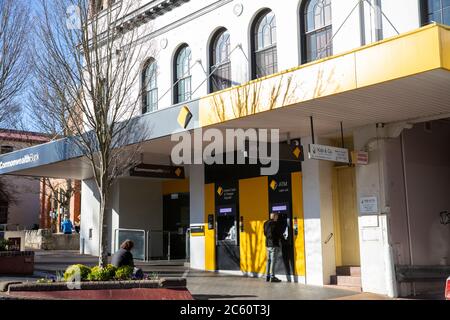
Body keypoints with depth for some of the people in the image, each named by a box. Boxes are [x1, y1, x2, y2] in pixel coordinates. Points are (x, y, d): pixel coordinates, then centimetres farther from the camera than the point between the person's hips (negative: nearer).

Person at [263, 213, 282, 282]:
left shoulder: (266, 223, 11)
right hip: (274, 244, -8)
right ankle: (272, 277, -6)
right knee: (273, 260, -6)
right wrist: (280, 237, 9)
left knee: (269, 260, 13)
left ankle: (267, 276, 16)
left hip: (268, 244, 8)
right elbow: (279, 234, -10)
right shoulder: (274, 223, -14)